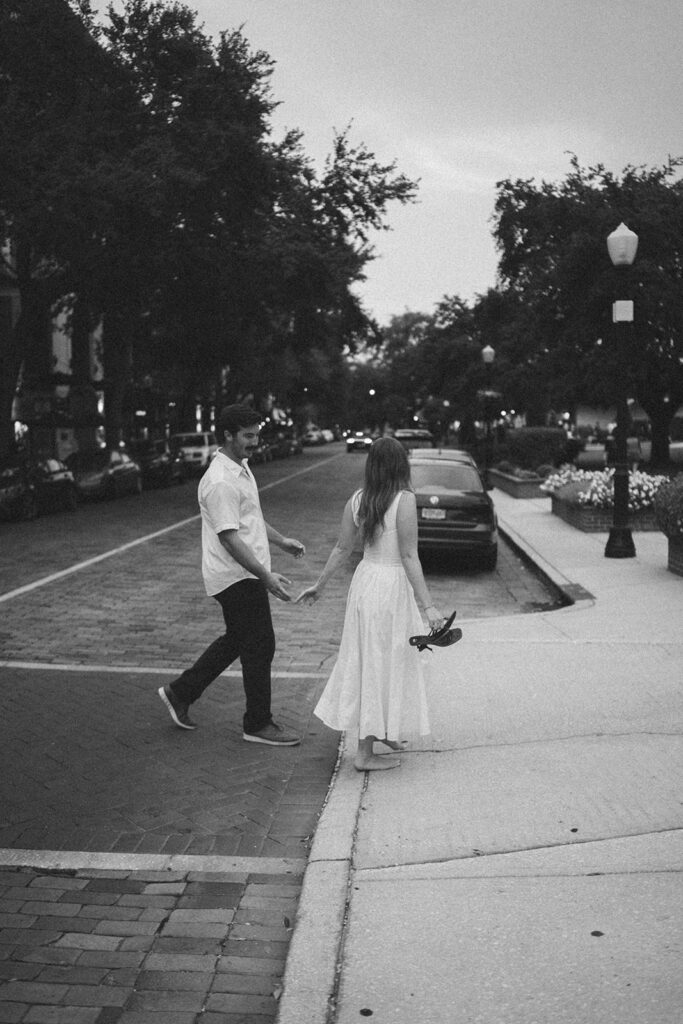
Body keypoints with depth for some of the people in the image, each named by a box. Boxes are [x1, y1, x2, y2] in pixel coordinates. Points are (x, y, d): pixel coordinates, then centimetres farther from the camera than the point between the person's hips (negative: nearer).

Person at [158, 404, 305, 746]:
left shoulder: (241, 468, 12)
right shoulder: (220, 481, -22)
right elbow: (229, 537, -25)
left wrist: (281, 541, 20)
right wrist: (266, 576, -27)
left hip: (245, 574, 10)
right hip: (237, 576, -10)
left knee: (237, 639, 19)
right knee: (259, 646, -2)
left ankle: (180, 692, 29)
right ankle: (258, 724, 11)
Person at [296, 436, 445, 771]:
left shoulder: (356, 500, 2)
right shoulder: (404, 500, -15)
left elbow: (342, 548, 8)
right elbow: (409, 556, -17)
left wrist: (320, 584, 21)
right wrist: (427, 605, -17)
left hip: (364, 580, 7)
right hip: (391, 584, -6)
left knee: (367, 659, 19)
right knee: (382, 664, 3)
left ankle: (378, 730, 37)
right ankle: (365, 752, 10)